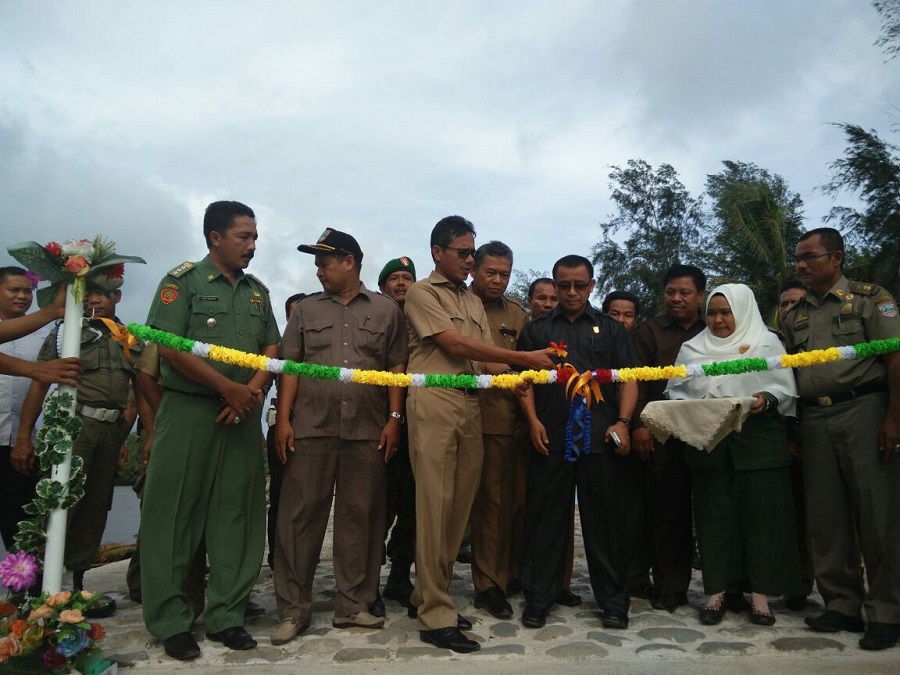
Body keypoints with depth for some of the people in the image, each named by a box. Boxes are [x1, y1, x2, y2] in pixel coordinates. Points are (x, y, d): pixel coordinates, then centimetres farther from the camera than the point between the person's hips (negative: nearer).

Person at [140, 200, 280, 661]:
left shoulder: (258, 291, 16)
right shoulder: (182, 280, 0)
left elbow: (272, 348, 11)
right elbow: (169, 346, -10)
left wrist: (252, 390, -8)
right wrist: (228, 387, -13)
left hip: (243, 415, 5)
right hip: (188, 411, -4)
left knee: (237, 515, 6)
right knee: (175, 515, 1)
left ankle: (226, 615, 16)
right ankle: (170, 621, 13)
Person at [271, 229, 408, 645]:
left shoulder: (387, 310, 9)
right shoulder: (306, 309, 12)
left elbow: (397, 368, 6)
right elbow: (290, 366, 8)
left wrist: (394, 418, -2)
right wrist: (283, 420, -1)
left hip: (367, 430, -1)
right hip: (310, 427, 1)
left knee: (360, 517, 5)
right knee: (299, 516, 2)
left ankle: (353, 605, 18)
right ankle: (293, 609, 13)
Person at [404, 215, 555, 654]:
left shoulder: (474, 301, 20)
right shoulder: (422, 293, -1)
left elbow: (486, 359, 11)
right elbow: (455, 345, -12)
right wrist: (523, 358, -11)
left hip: (471, 406, 7)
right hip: (435, 404, -7)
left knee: (459, 506, 9)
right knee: (435, 506, -5)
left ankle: (427, 596, 24)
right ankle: (435, 616, 4)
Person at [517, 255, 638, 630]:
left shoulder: (610, 329, 15)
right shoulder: (537, 330, 15)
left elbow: (628, 378, 8)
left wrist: (623, 421, -7)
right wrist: (533, 421, -4)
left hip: (601, 439, 0)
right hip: (550, 437, 0)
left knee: (605, 519, 6)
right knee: (545, 518, 5)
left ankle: (613, 601, 19)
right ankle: (538, 599, 15)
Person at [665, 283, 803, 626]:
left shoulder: (767, 343, 7)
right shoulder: (692, 349, 13)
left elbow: (785, 389, 2)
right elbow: (675, 393, 10)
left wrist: (766, 400, -17)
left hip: (759, 443, -1)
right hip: (707, 444, 2)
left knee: (760, 515, 0)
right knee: (714, 516, 3)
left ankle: (760, 594, 10)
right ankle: (717, 591, 12)